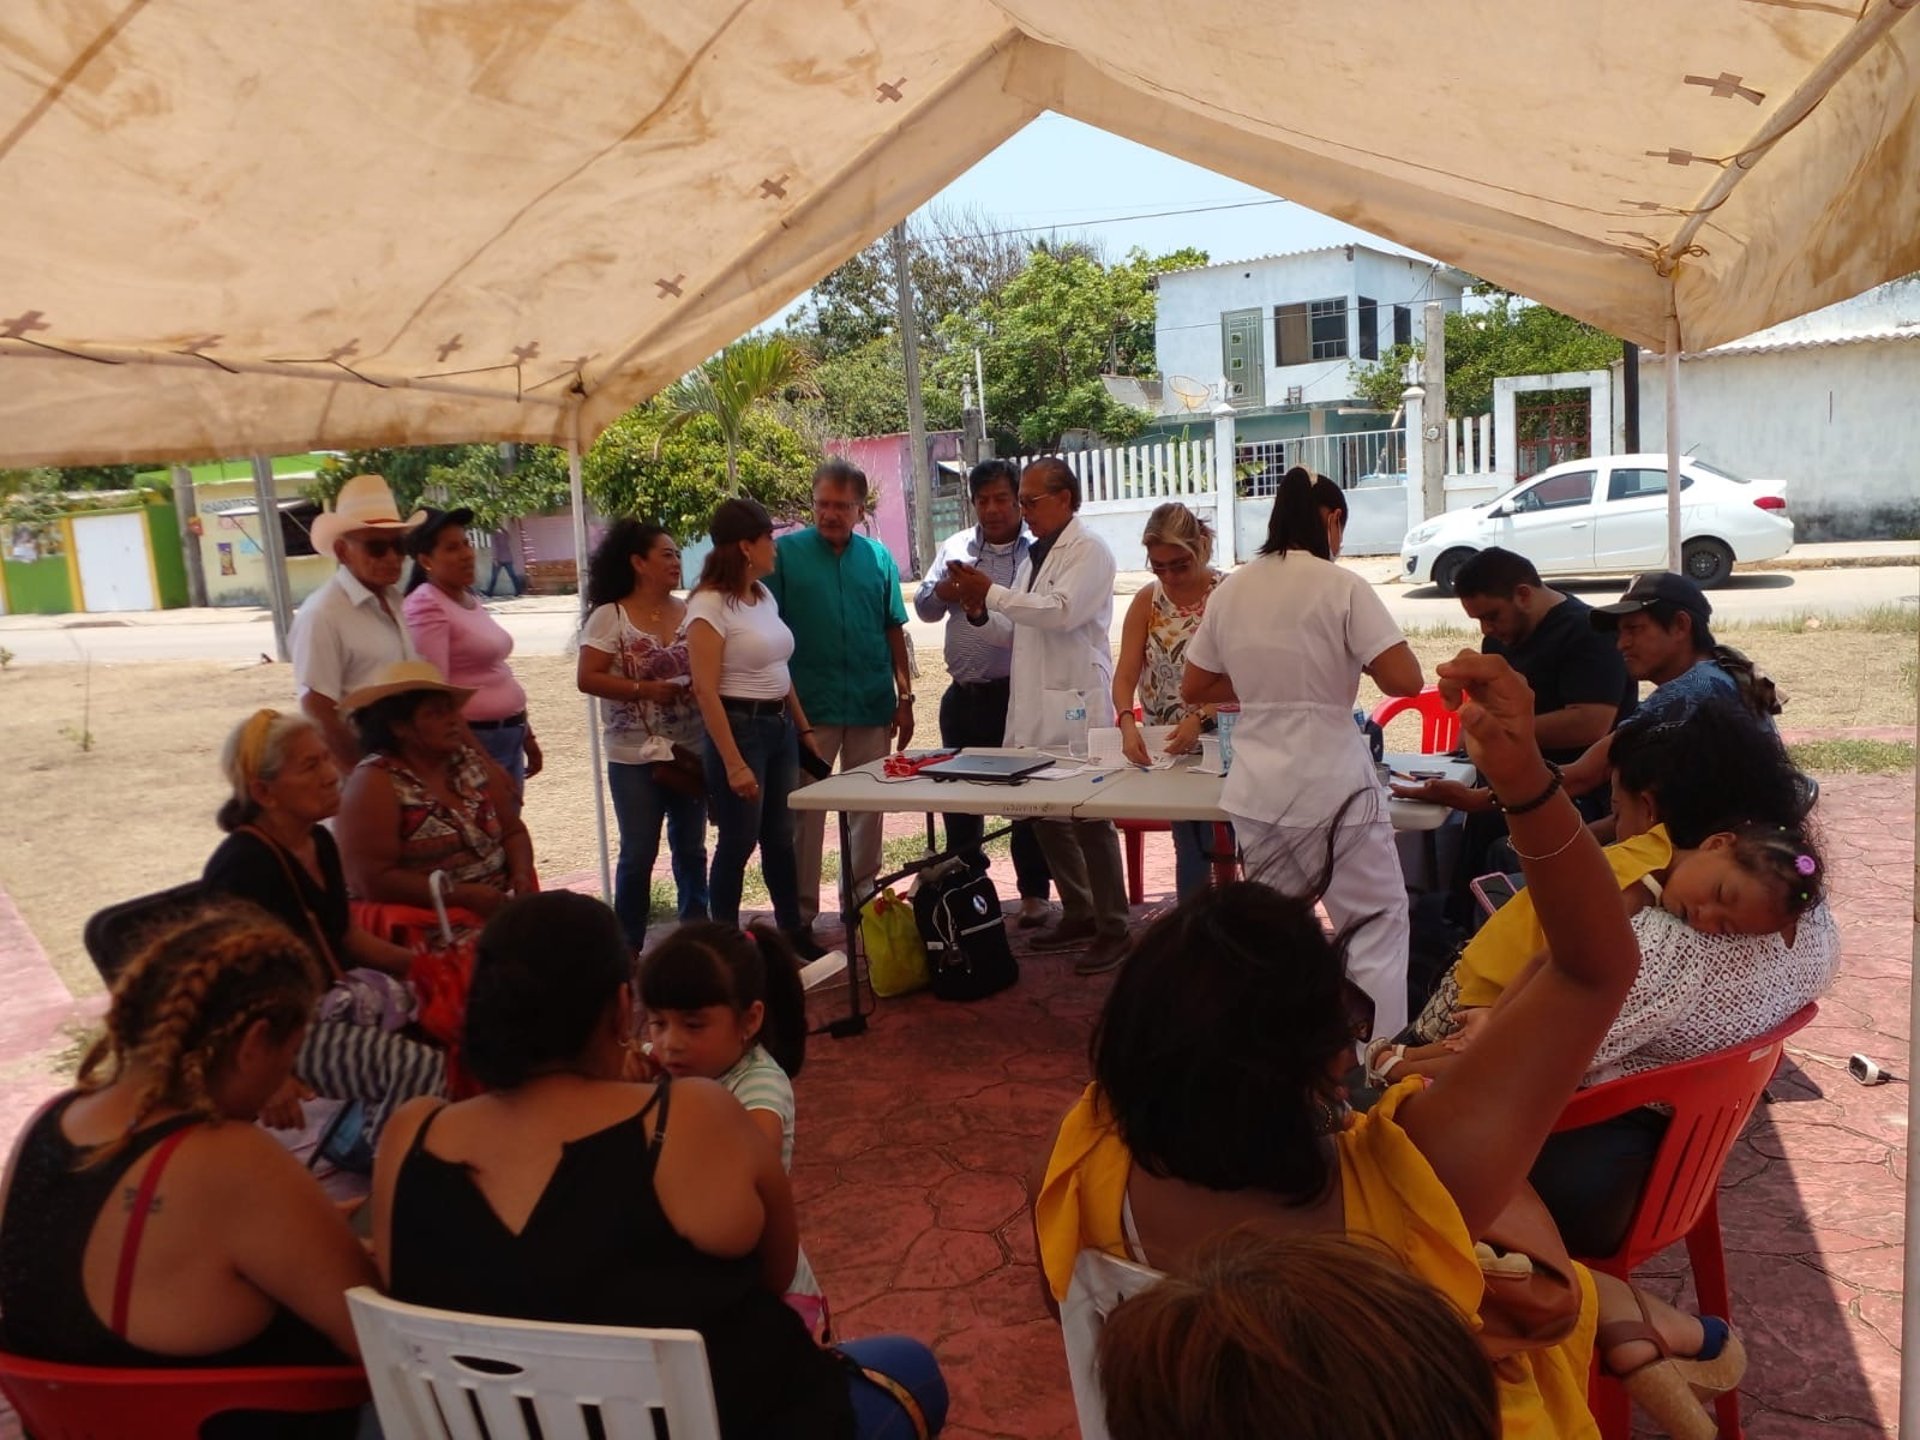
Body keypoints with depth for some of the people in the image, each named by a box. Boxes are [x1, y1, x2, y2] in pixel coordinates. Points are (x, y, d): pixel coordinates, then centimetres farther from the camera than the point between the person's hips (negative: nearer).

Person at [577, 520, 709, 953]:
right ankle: (628, 946, 15)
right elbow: (587, 678, -9)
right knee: (639, 853, 2)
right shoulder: (609, 617, -5)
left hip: (692, 750, 4)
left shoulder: (691, 613, 5)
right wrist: (644, 689, -18)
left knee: (691, 848, 12)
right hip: (635, 755, -3)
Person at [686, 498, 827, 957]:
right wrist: (733, 763, -21)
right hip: (740, 727, -7)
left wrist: (804, 729, 15)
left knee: (780, 838, 15)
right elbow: (706, 691, -18)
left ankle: (793, 933, 27)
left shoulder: (765, 596, 9)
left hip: (780, 726, 7)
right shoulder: (710, 605, -14)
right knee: (738, 843, 2)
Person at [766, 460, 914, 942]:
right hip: (807, 705, -3)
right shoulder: (786, 553, -4)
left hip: (872, 704, 3)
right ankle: (800, 913, 12)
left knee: (868, 809, 12)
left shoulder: (878, 557, 5)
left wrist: (905, 696, 7)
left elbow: (895, 631, 9)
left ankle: (861, 900, 27)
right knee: (804, 812, 3)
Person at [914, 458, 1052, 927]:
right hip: (964, 695, 5)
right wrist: (945, 590, -8)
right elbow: (924, 607, 13)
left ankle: (1034, 893, 18)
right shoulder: (956, 548, 11)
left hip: (1018, 694, -5)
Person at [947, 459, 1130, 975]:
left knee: (1091, 818, -3)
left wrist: (992, 592, -19)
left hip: (1075, 704, -8)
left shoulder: (1089, 551, -7)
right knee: (1046, 816, 12)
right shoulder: (1034, 556, 17)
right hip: (1034, 706, 8)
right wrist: (981, 612, 0)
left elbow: (1061, 611, -22)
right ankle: (1078, 914, 25)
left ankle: (1113, 929, 7)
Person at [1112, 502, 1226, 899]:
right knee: (1191, 850, 9)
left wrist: (1201, 718, -27)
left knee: (1231, 848, -2)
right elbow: (1125, 675, -4)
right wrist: (1127, 724, -22)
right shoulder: (1147, 601, 2)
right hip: (1166, 748, 3)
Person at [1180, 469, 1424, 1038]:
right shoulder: (1342, 586, -10)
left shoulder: (1230, 589, 5)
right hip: (1332, 785, -5)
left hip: (1255, 790, 5)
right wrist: (1355, 665, 4)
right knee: (1379, 924, 6)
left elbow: (1193, 689, 12)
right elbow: (1405, 679, -15)